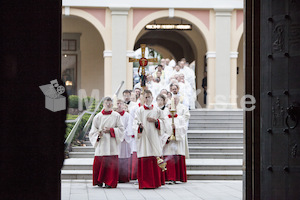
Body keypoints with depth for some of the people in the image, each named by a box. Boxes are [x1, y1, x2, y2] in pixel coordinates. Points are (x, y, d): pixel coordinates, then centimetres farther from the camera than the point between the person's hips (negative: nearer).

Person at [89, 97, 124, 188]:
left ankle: (109, 182, 2)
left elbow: (121, 129, 4)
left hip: (112, 144, -1)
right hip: (101, 143, 1)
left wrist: (111, 130, -9)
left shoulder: (116, 116, 6)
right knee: (99, 162, -3)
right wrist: (98, 134, -12)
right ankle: (99, 181, 13)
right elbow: (93, 130, 9)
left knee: (111, 163, -5)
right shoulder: (98, 116, 8)